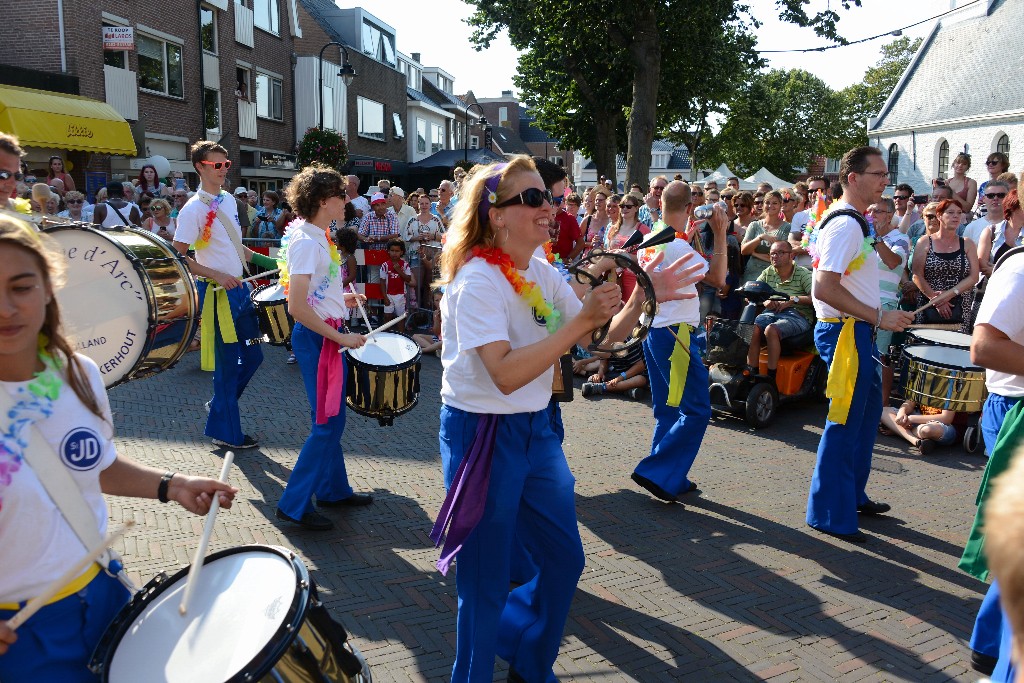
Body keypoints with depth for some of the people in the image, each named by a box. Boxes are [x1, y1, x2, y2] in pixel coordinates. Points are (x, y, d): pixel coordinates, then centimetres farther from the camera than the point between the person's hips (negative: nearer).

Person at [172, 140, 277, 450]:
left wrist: (266, 261, 13)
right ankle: (226, 432, 14)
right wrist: (216, 275, -24)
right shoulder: (194, 209, -14)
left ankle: (220, 404, 34)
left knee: (252, 355, 15)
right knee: (229, 363, 0)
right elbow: (178, 256, -17)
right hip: (218, 294, -8)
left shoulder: (229, 200, 10)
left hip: (239, 288, 8)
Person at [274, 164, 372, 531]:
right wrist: (341, 336, -22)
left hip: (330, 335, 10)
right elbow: (297, 307, -25)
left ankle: (334, 489, 31)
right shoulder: (306, 242, -19)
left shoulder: (317, 237, 11)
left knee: (332, 418, 18)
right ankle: (294, 503, 8)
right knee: (326, 422, -3)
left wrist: (340, 300, 18)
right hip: (318, 337, -10)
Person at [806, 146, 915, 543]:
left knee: (867, 410, 20)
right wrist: (879, 317, -24)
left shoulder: (854, 221, 15)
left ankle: (853, 495, 34)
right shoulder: (844, 225, -19)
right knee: (845, 422, -4)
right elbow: (824, 288, -28)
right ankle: (830, 514, 7)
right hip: (845, 332, -11)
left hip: (858, 331, 11)